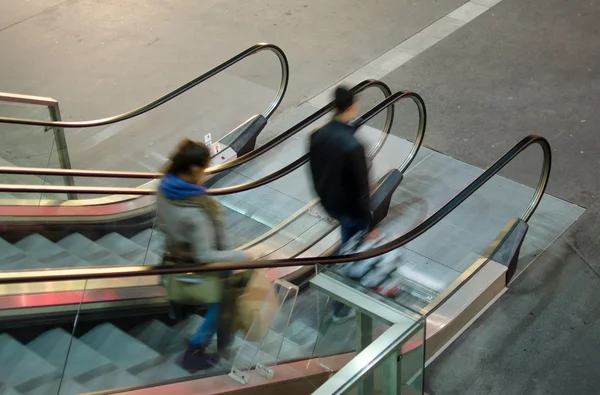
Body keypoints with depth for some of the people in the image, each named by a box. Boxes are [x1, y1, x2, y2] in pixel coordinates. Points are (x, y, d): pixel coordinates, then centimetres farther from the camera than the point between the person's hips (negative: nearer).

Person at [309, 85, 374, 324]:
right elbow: (361, 187, -25)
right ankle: (341, 309, 24)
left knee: (350, 242, 32)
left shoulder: (318, 135, -10)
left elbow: (314, 171, 5)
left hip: (329, 203, 7)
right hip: (350, 208, -7)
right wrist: (366, 218, -13)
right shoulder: (353, 146, -33)